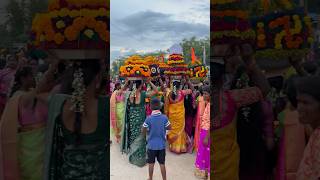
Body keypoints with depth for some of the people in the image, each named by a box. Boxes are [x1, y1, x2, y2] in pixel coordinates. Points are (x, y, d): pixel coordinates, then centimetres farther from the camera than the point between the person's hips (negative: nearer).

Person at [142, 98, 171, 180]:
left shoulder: (148, 118, -15)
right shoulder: (164, 117, -11)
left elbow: (143, 132, -7)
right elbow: (169, 128, 3)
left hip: (151, 145, -1)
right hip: (161, 145, 1)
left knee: (151, 163, 15)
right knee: (162, 163, 11)